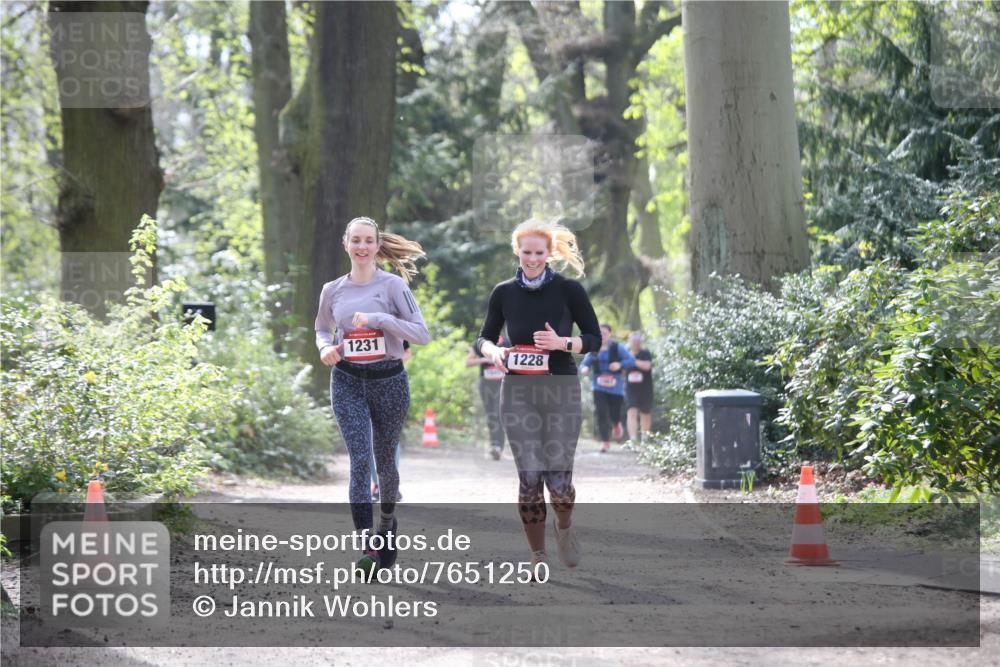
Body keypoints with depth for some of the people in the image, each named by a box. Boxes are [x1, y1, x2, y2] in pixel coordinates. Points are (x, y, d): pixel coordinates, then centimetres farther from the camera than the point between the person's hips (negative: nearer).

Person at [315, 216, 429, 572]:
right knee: (359, 460, -13)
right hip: (347, 382, 1)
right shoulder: (332, 290, 5)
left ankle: (386, 522, 41)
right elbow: (322, 329, 22)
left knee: (385, 459, 12)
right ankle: (369, 547, -18)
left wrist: (379, 318, -21)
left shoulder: (393, 285, -5)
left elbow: (421, 333, -11)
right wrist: (325, 347, -1)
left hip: (388, 380, -1)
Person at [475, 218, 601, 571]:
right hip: (519, 393, 1)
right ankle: (538, 559, 10)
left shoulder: (569, 290, -4)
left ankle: (564, 525, 28)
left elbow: (594, 338, 1)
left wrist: (562, 342, -17)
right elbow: (483, 339, 13)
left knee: (559, 479, -7)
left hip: (562, 391, -1)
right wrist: (493, 352, -10)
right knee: (529, 479, -5)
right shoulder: (504, 293, 2)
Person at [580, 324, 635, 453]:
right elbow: (584, 363, 6)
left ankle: (616, 424, 41)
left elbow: (631, 360, -8)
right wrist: (584, 368, -19)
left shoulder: (617, 347, -4)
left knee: (614, 414, 2)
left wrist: (620, 364, -27)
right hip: (599, 387, 2)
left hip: (615, 386, -2)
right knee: (601, 413, -11)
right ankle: (605, 442, -5)